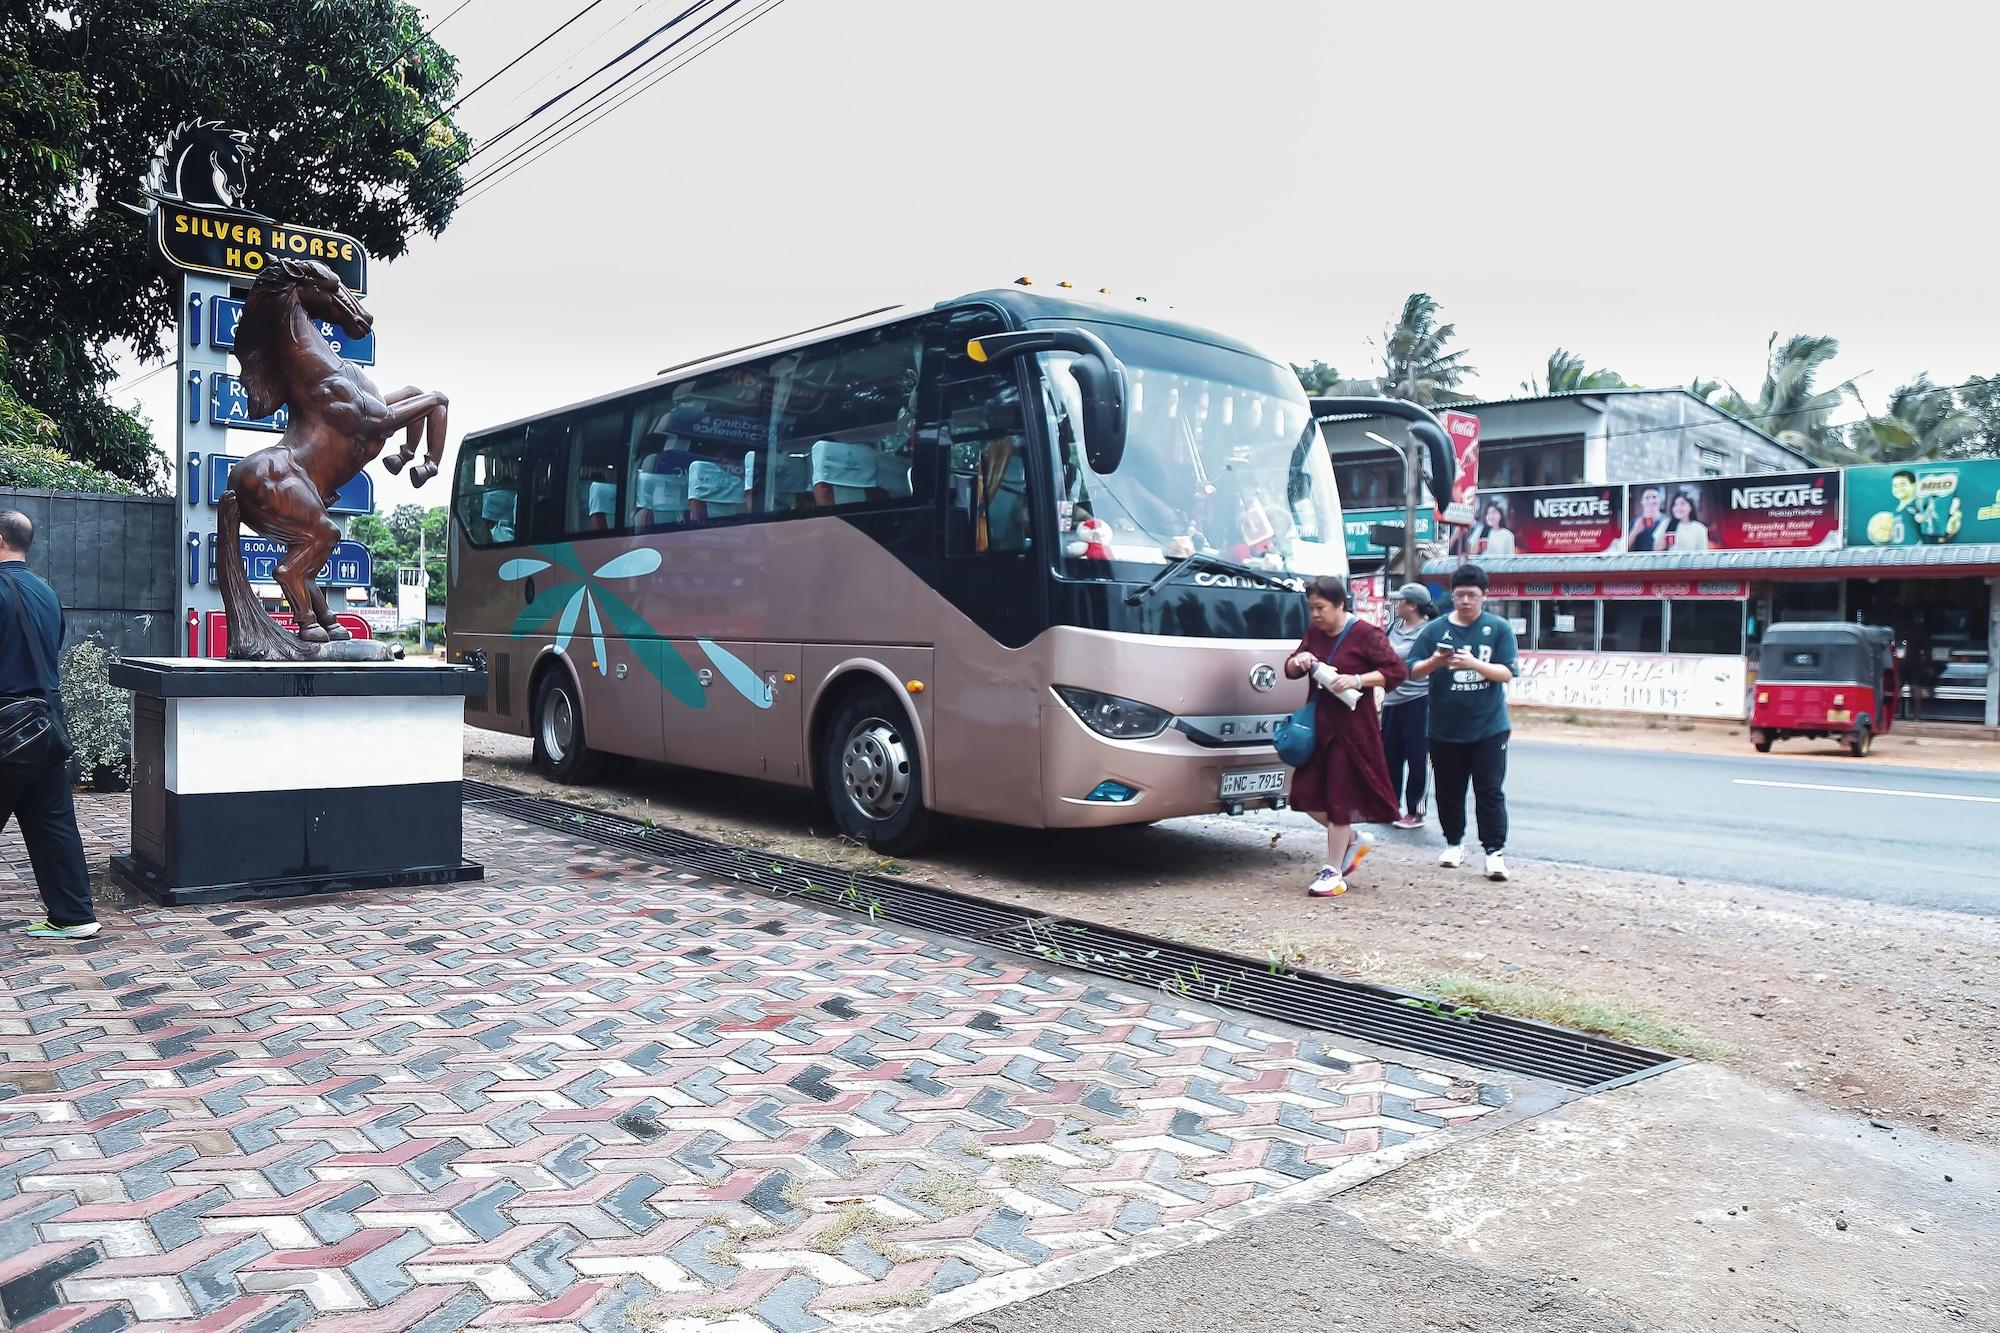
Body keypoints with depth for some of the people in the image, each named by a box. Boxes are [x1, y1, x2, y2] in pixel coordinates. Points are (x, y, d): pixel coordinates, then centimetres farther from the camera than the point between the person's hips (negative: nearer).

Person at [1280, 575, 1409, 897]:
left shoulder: (1364, 634, -10)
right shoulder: (1314, 632, 9)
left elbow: (1397, 670, -11)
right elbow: (1290, 671, 15)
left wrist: (1357, 680, -23)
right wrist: (1297, 661, -9)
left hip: (1351, 728, -7)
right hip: (1318, 725, 7)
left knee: (1338, 798, -1)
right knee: (1307, 794, 5)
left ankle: (1333, 872, 10)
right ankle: (1355, 840, 28)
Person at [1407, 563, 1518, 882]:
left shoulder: (1499, 628, -1)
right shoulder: (1434, 629, 1)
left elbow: (1507, 673, -7)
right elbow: (1413, 671, -1)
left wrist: (1474, 664, -23)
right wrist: (1434, 662, -23)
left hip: (1488, 728, -2)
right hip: (1445, 729, 2)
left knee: (1490, 790, -1)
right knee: (1449, 791, 11)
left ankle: (1495, 851, 2)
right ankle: (1454, 844, 26)